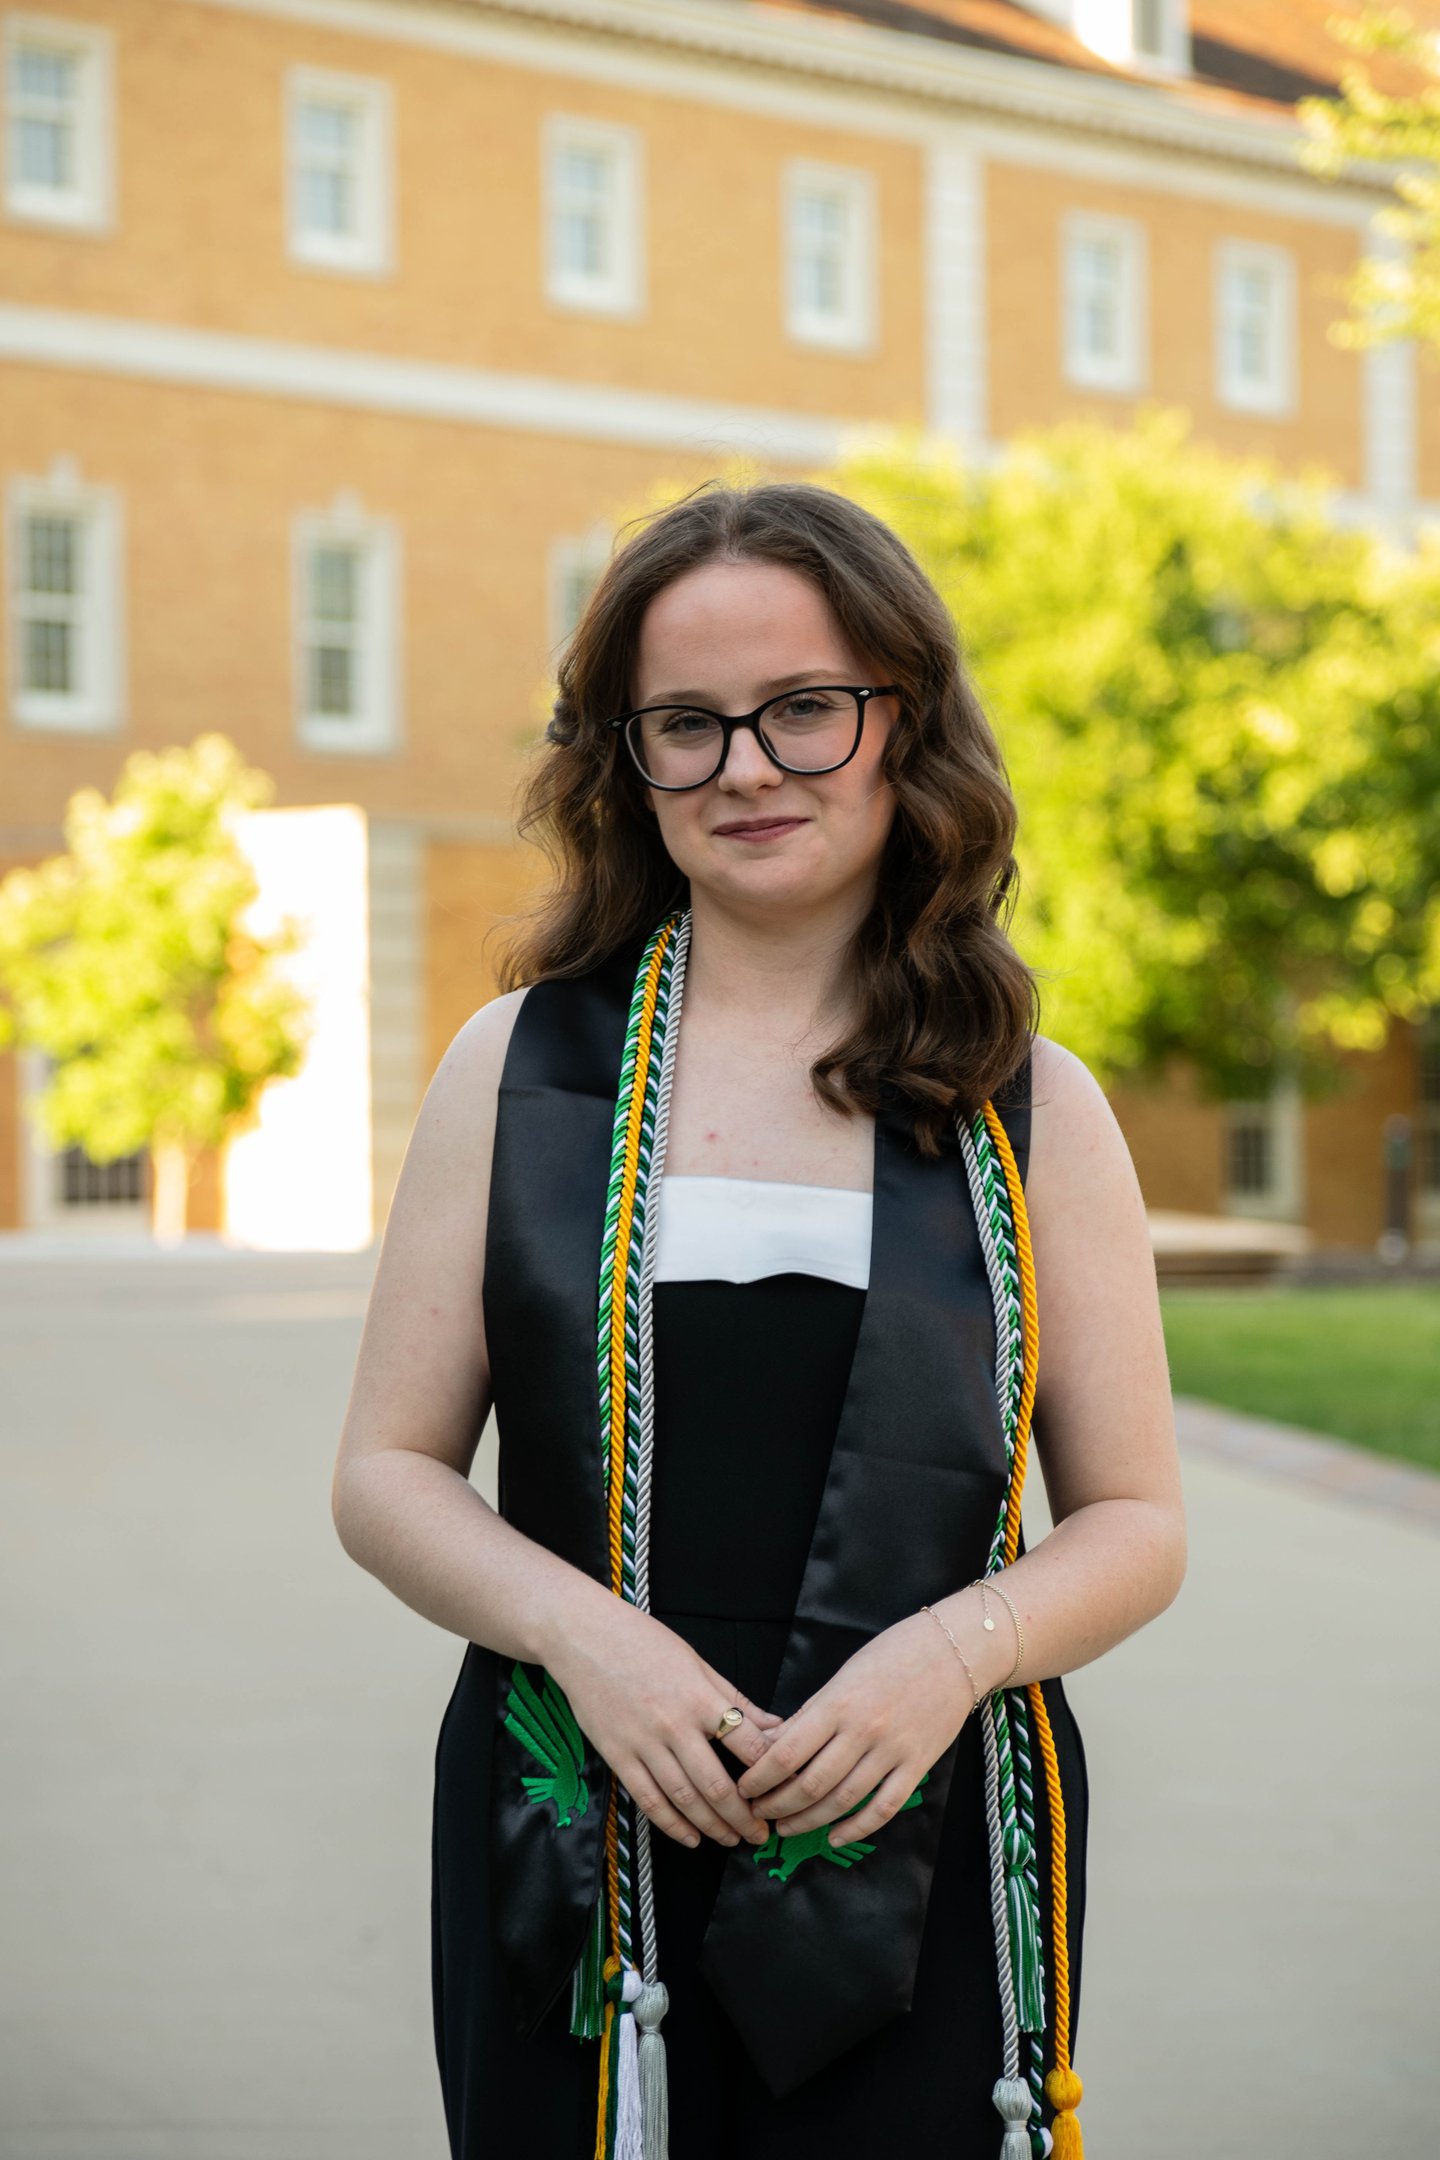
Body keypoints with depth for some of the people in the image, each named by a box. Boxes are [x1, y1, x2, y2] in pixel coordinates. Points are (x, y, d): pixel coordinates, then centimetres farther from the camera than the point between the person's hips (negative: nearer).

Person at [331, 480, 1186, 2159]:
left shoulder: (1032, 1108, 3)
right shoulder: (519, 1066, 4)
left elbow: (1135, 1522, 6)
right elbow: (387, 1473, 4)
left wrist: (957, 1646, -14)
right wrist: (576, 1627, -14)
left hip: (925, 1861, 0)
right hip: (572, 1855, 0)